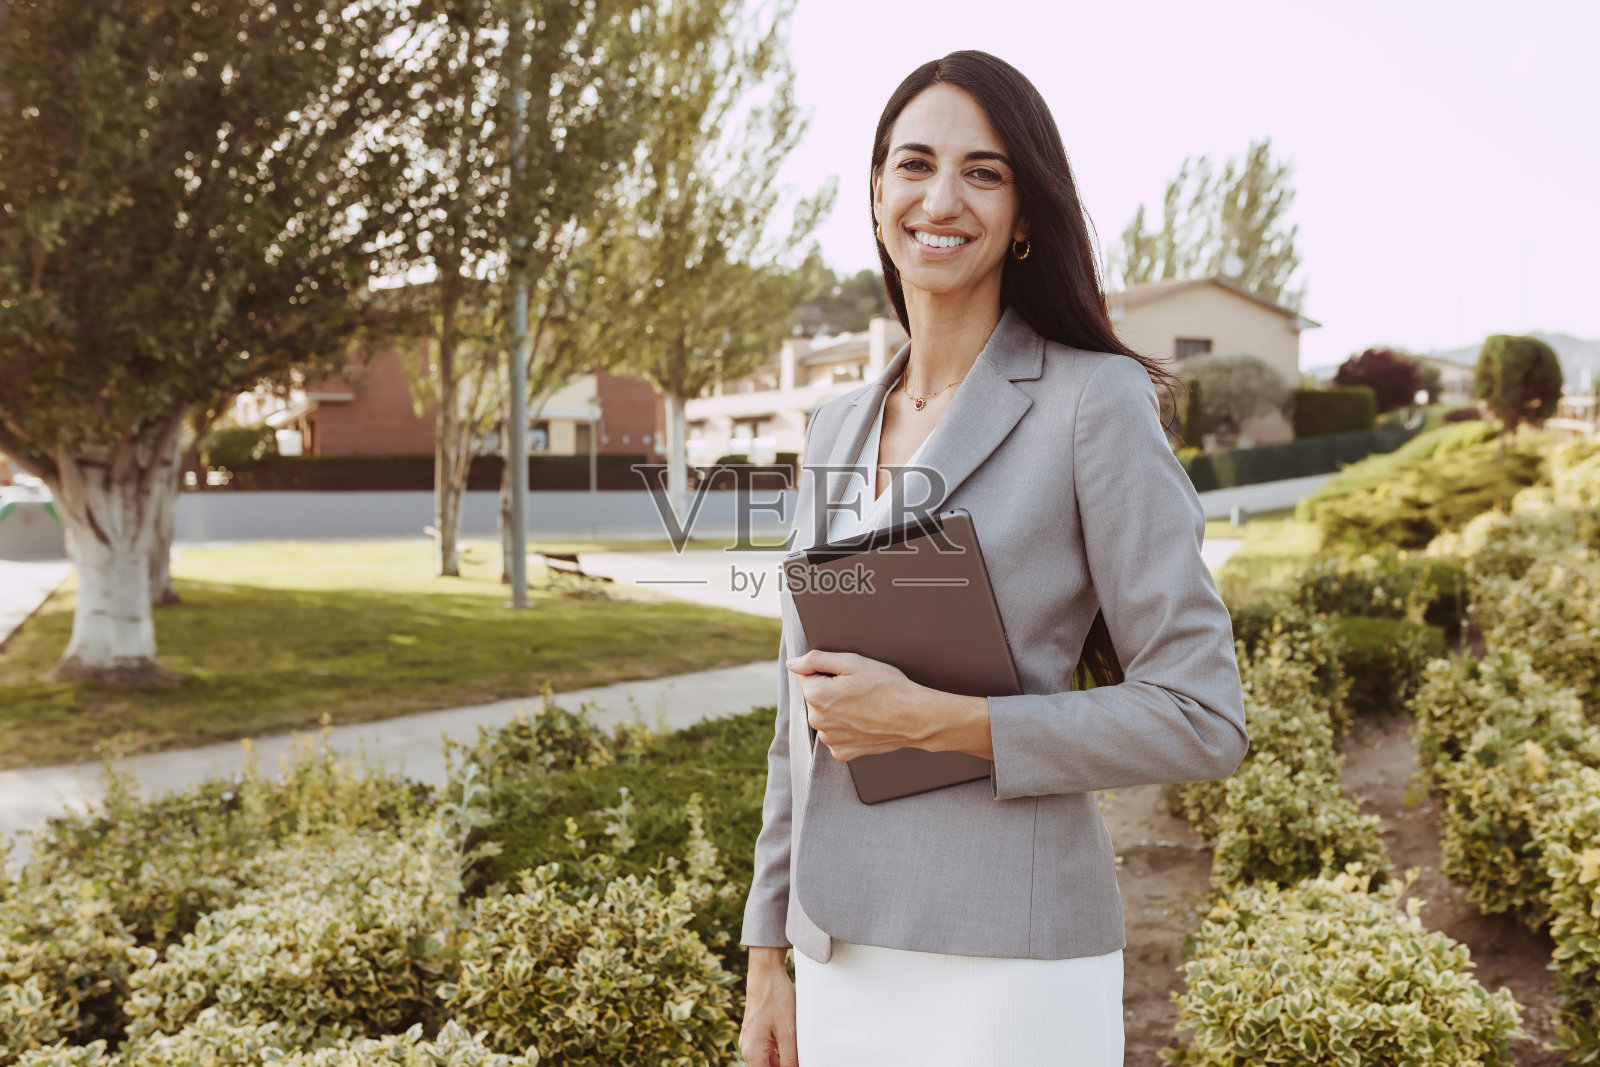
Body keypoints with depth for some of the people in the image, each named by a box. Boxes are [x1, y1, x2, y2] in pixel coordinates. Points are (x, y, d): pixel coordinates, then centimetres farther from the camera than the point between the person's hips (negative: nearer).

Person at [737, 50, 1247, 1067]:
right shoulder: (838, 428, 9)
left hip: (1011, 972, -5)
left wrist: (933, 718, -17)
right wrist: (768, 958, 12)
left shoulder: (1095, 402, -8)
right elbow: (801, 723, 12)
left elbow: (1202, 721, -11)